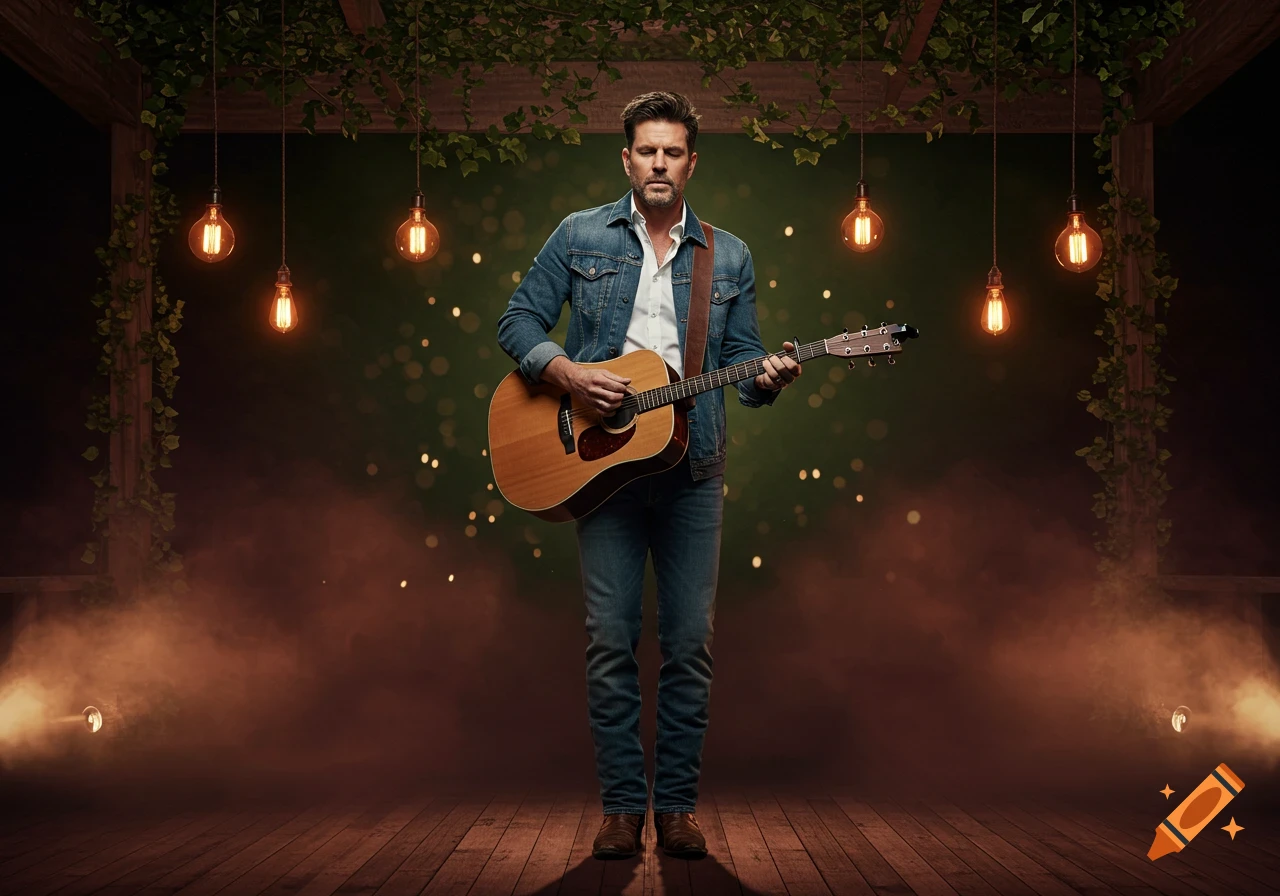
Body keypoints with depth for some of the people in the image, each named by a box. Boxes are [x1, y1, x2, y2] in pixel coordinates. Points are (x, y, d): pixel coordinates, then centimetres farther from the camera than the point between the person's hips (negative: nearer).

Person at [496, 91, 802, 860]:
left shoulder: (730, 257, 11)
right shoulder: (581, 236, 7)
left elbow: (741, 361, 10)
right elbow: (519, 324, 5)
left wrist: (768, 377, -13)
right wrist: (568, 373, -13)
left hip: (693, 467, 2)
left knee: (691, 641, 2)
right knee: (611, 639, 0)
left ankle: (679, 804, 13)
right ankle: (624, 805, 10)